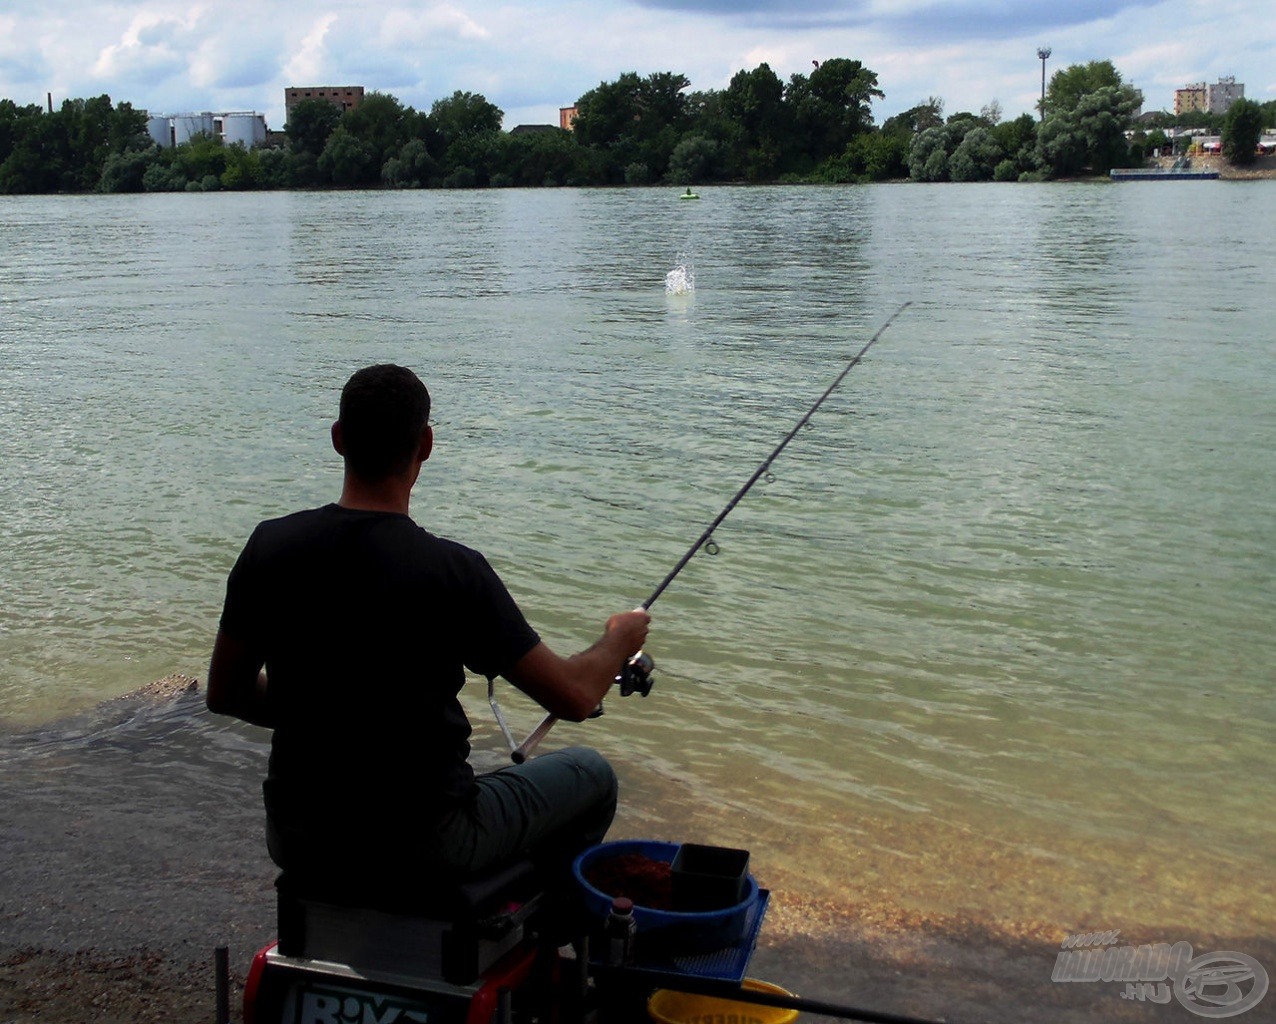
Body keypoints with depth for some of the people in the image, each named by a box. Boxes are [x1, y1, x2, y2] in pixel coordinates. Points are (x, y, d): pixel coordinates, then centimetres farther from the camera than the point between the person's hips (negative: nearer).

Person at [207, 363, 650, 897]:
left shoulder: (270, 546, -8)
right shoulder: (452, 570, -20)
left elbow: (225, 694, 3)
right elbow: (574, 697, -14)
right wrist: (620, 638, 7)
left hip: (296, 841, 5)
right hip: (423, 848, -5)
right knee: (590, 774, 20)